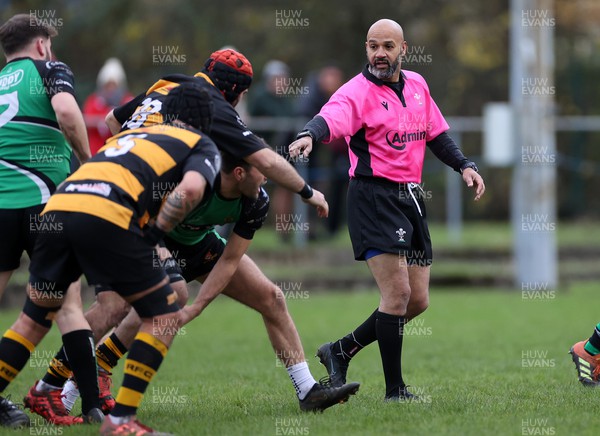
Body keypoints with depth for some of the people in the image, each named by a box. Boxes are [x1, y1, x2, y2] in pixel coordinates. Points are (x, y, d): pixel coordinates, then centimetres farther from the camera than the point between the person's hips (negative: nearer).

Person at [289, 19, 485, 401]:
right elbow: (332, 118, -31)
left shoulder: (417, 85, 12)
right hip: (374, 199, -7)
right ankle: (395, 389, -4)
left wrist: (465, 165, 12)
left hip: (411, 198, 8)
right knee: (398, 292, -15)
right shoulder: (358, 91, -10)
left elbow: (436, 134, 24)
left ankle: (341, 351, 23)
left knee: (418, 301, 8)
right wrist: (309, 135, -52)